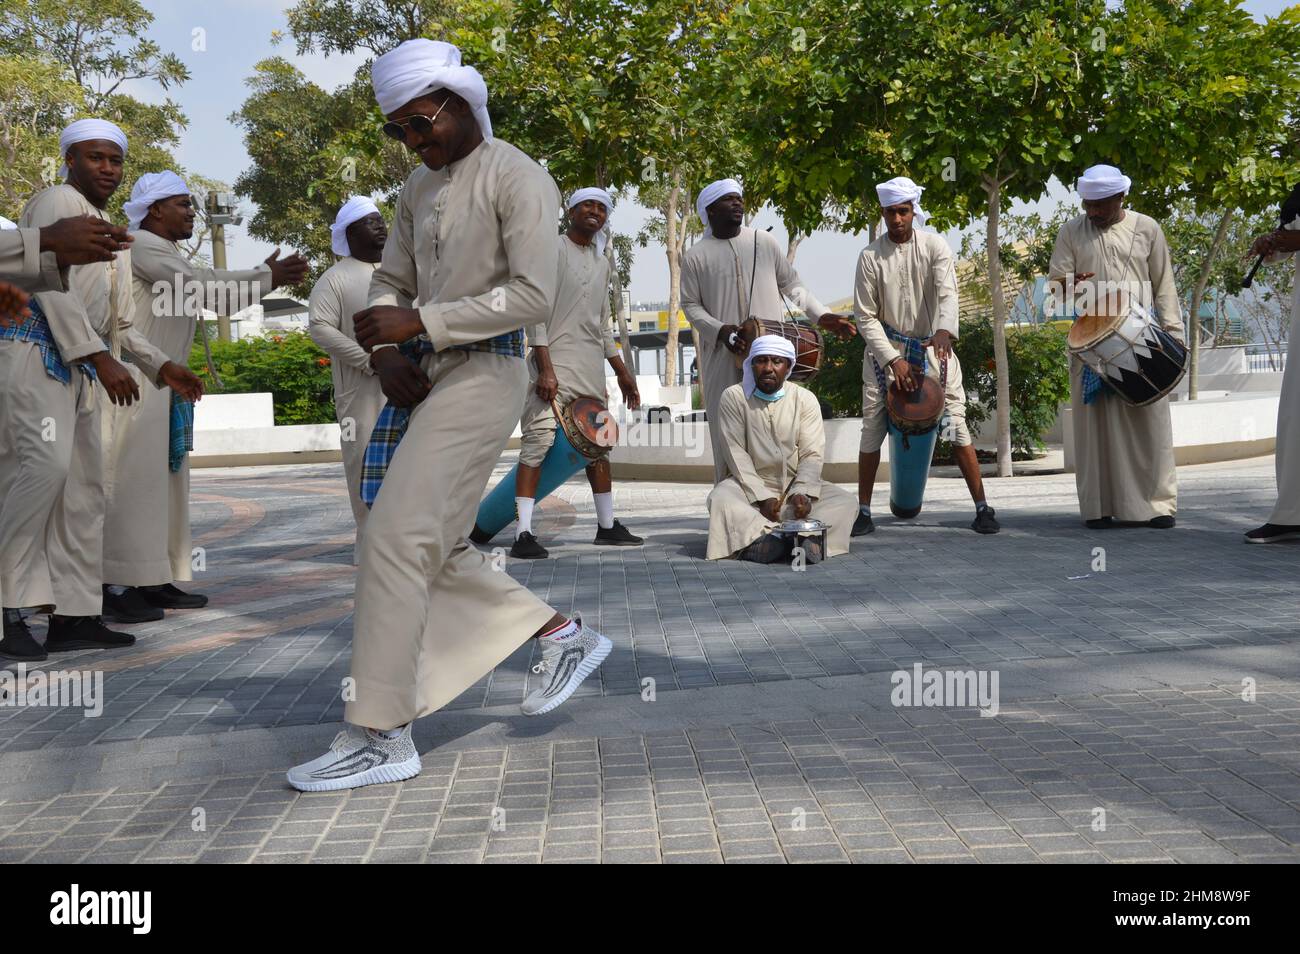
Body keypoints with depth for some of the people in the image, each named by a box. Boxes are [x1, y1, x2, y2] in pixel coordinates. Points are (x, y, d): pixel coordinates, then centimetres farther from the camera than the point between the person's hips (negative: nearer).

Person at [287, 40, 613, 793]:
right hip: (424, 379, 9)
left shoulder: (517, 178, -9)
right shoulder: (419, 189, 15)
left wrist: (417, 324, -19)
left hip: (482, 374, -9)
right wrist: (388, 356, -3)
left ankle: (382, 736, -5)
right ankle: (563, 635, 25)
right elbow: (392, 281, 18)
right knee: (435, 547, 11)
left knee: (396, 541, -12)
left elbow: (533, 296, -17)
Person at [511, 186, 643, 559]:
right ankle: (523, 534, -17)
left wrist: (622, 371, 21)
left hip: (591, 366, 8)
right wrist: (545, 369, -19)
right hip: (554, 361, -8)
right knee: (538, 441, -14)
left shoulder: (602, 263, 19)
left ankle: (607, 526, 22)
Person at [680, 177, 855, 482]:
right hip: (723, 356, -1)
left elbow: (792, 285, 15)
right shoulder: (695, 256, 4)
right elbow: (690, 305, 4)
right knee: (726, 432, 0)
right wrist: (720, 331, -12)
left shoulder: (764, 242, 9)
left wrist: (821, 315, 4)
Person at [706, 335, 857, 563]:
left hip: (796, 486, 2)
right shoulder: (733, 397, -2)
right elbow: (736, 453, -9)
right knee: (720, 499, -32)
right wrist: (762, 498, -20)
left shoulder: (805, 399, 3)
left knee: (846, 502, -21)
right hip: (751, 485, -2)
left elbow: (812, 455, -4)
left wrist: (802, 493, -24)